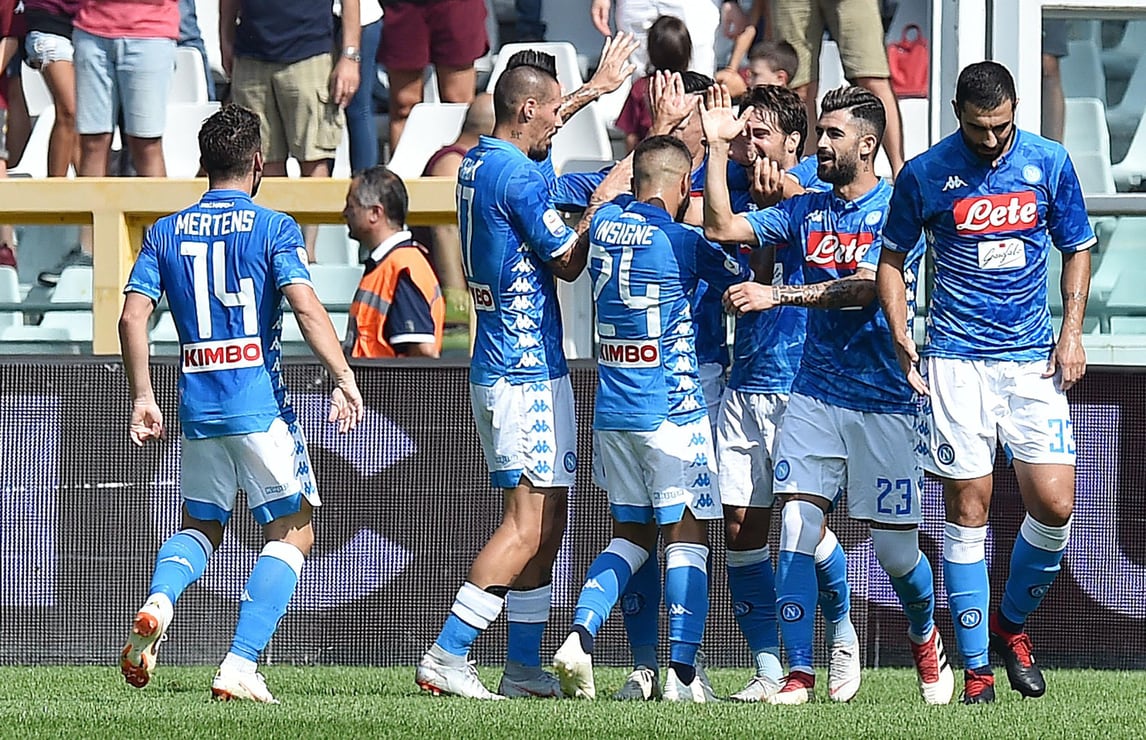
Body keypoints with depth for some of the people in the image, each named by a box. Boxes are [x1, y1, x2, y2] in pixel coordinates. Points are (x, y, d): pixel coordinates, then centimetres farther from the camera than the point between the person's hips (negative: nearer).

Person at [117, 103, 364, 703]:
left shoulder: (167, 232, 9)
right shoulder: (273, 227, -3)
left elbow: (132, 317, 3)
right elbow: (305, 306, -16)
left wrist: (142, 399, 10)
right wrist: (343, 378, -15)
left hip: (197, 407, 4)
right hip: (260, 403, -4)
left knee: (201, 526, 22)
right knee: (292, 532, 6)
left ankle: (158, 602, -10)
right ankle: (240, 666, -8)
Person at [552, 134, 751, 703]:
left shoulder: (604, 226, 4)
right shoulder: (682, 242, -12)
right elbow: (747, 280, 1)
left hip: (611, 415, 6)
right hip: (673, 413, -6)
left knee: (630, 534, 15)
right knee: (686, 537, 0)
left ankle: (580, 635, -4)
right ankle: (681, 672, -6)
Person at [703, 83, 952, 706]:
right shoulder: (807, 211, 10)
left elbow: (865, 290, -19)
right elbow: (721, 228, 4)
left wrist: (778, 295, -27)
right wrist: (718, 147, 0)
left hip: (885, 403, -4)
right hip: (814, 396, 4)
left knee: (894, 549, 3)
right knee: (795, 530, -11)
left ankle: (925, 640, 33)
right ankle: (799, 673, -7)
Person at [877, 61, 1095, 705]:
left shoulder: (1050, 163, 2)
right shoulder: (925, 174, -2)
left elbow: (1078, 249, 14)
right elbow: (893, 258, 10)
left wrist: (1072, 333, 4)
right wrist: (901, 336, -2)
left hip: (1034, 359, 1)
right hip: (958, 359, -1)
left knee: (1054, 506, -8)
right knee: (968, 508, -3)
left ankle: (1012, 624, 18)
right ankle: (976, 668, 4)